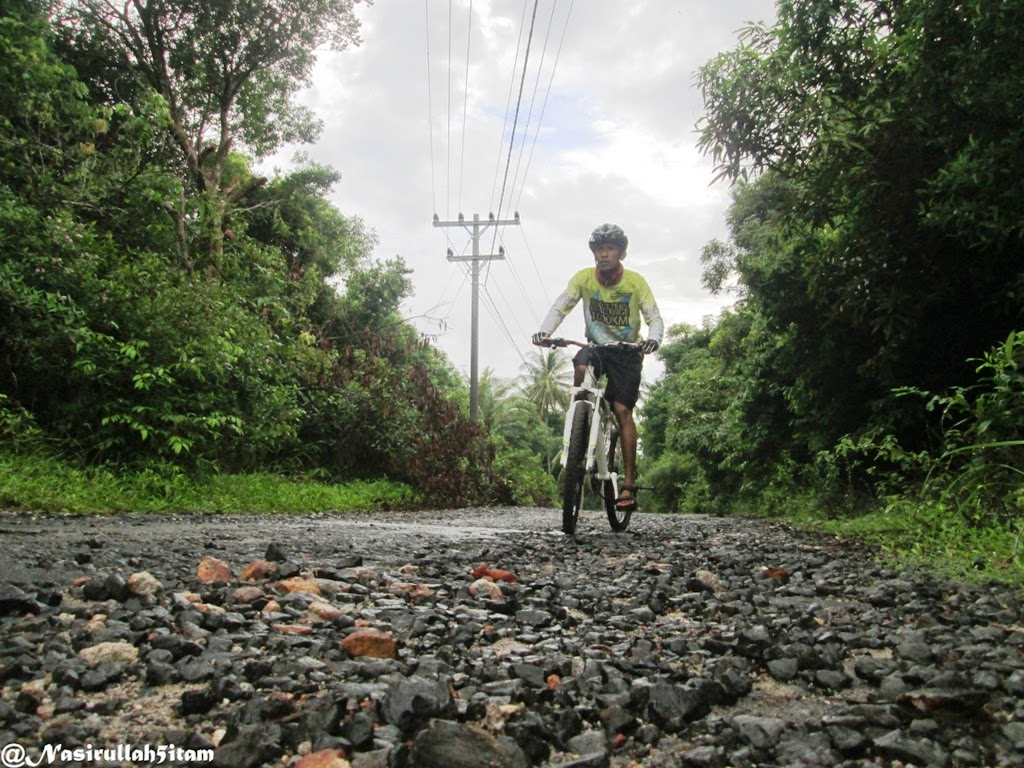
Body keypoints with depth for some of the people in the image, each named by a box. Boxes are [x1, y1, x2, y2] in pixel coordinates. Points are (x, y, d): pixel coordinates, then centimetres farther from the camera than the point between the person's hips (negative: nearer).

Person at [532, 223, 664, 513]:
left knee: (622, 410, -15)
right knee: (580, 367, -33)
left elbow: (655, 318, -15)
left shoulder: (635, 282, -11)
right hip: (596, 347, 2)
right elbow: (560, 307, -16)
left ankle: (629, 484, -11)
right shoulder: (584, 278, -8)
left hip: (627, 353, -2)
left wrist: (653, 340, -38)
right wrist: (544, 331, -36)